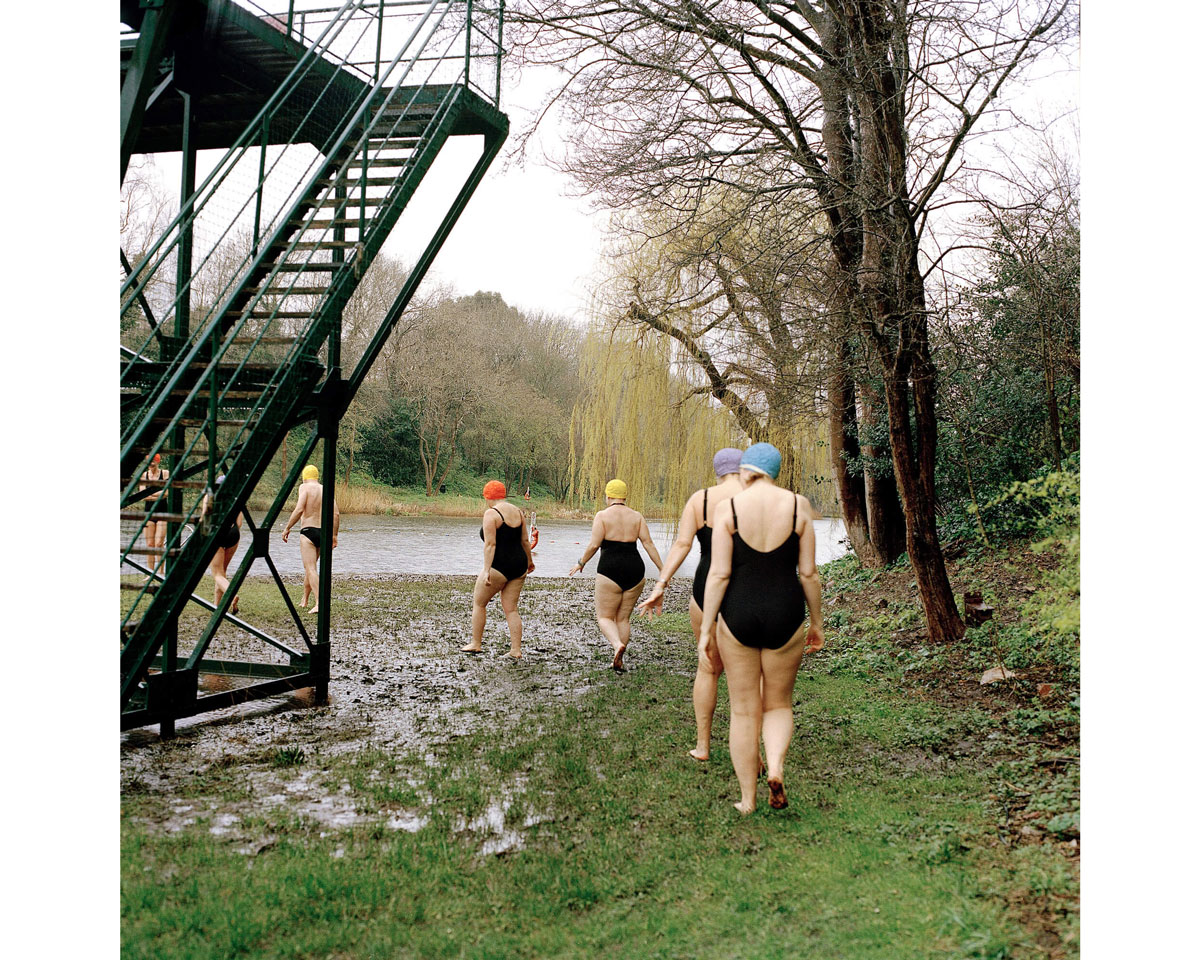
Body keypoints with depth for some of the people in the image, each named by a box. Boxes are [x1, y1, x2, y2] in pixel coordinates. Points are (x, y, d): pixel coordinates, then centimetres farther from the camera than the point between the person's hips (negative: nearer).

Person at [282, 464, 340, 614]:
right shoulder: (326, 490, 11)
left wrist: (287, 528, -8)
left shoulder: (305, 487, -5)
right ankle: (305, 600, 31)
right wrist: (334, 535, 11)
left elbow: (299, 510, -16)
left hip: (308, 531, -6)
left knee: (311, 569, -9)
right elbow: (336, 514, 5)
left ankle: (318, 603, -22)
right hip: (324, 533, 6)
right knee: (310, 567, 22)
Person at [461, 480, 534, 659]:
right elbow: (525, 540, 14)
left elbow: (490, 544, -18)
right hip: (518, 565, 7)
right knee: (510, 609, 10)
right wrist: (530, 561, 27)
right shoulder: (517, 511, 9)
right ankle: (516, 650, 7)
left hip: (499, 566, -7)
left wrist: (486, 570, -20)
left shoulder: (491, 513, -12)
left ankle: (476, 644, 17)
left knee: (478, 603, 12)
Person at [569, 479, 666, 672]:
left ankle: (618, 645, -23)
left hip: (610, 569, -4)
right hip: (635, 569, 4)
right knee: (623, 618, 15)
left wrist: (581, 563, 6)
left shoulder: (603, 515, -2)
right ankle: (619, 662, 14)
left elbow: (594, 545, -9)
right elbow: (648, 543, 1)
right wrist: (662, 569, 3)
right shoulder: (637, 516, 8)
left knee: (604, 617, 6)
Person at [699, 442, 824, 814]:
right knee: (778, 703, 18)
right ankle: (776, 767, -8)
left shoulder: (728, 508, -6)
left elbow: (719, 573, -9)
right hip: (785, 615, 1)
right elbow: (809, 572, -2)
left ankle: (747, 799, 15)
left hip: (738, 615, -1)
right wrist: (817, 621, 9)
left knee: (743, 710, 11)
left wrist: (707, 626, -3)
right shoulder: (798, 505, -3)